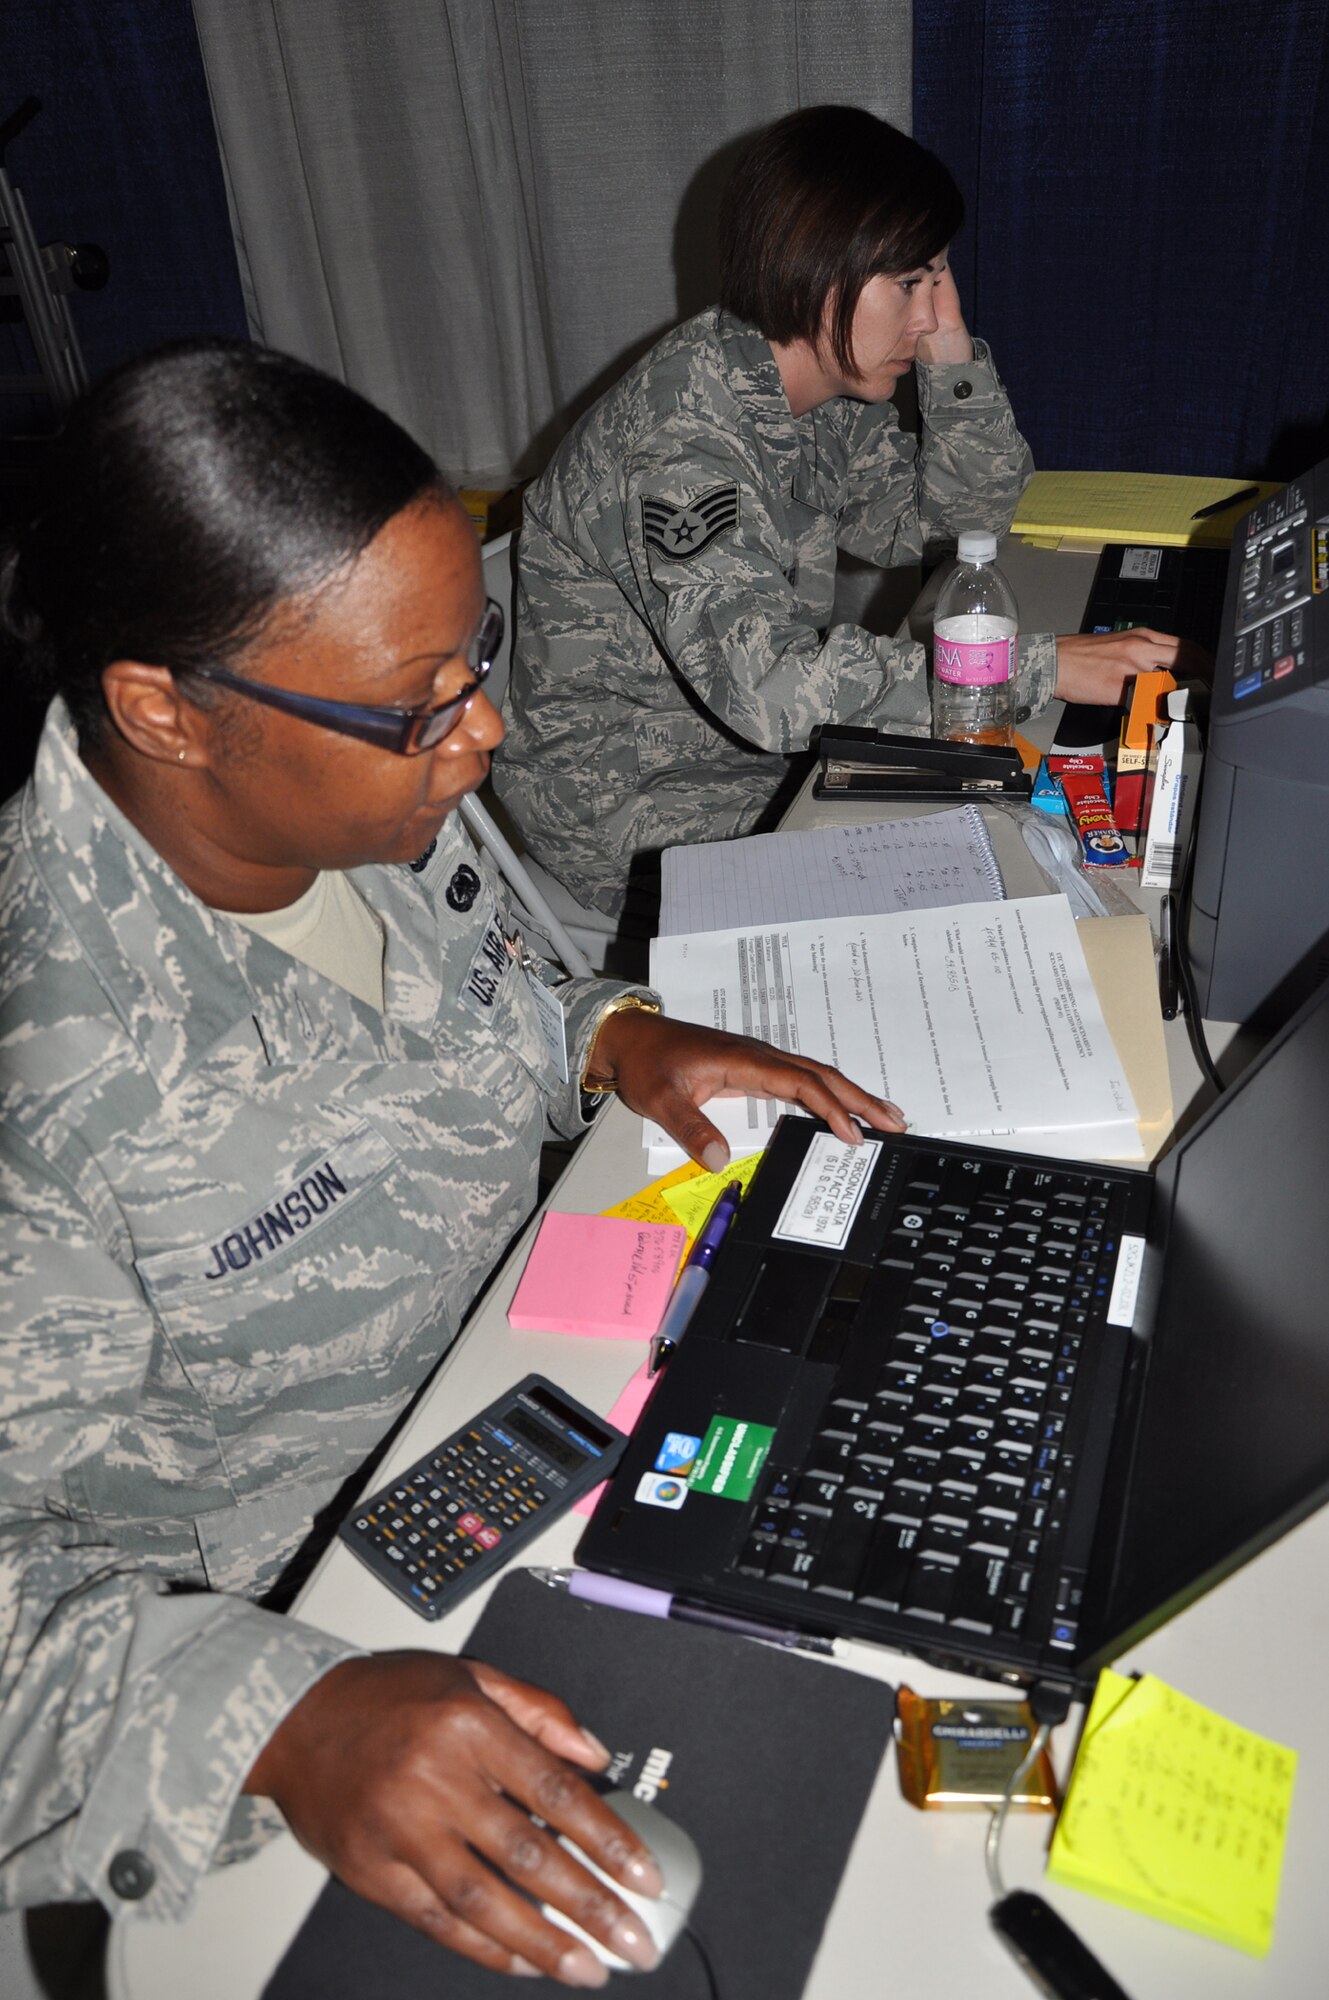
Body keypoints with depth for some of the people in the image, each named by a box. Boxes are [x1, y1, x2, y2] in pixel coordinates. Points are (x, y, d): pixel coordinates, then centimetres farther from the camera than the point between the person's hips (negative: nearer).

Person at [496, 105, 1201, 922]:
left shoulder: (832, 390, -1)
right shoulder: (681, 431, -28)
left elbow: (964, 514, 7)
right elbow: (769, 682, -39)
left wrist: (951, 353, -10)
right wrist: (1040, 667, -37)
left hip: (762, 747, 8)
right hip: (634, 811, -8)